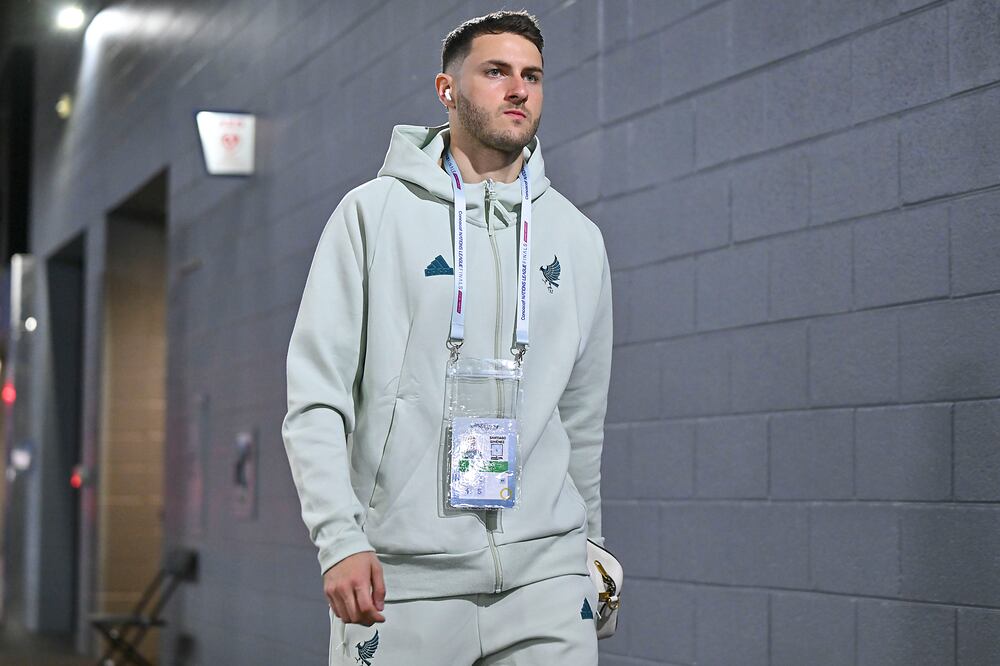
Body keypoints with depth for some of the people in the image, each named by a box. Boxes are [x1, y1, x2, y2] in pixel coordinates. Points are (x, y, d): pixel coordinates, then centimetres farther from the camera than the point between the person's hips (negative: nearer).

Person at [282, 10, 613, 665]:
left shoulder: (579, 238, 13)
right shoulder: (374, 212, 2)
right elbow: (316, 396, -4)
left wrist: (589, 541, 22)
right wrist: (340, 537, -14)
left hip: (543, 570, 3)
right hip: (402, 577, -2)